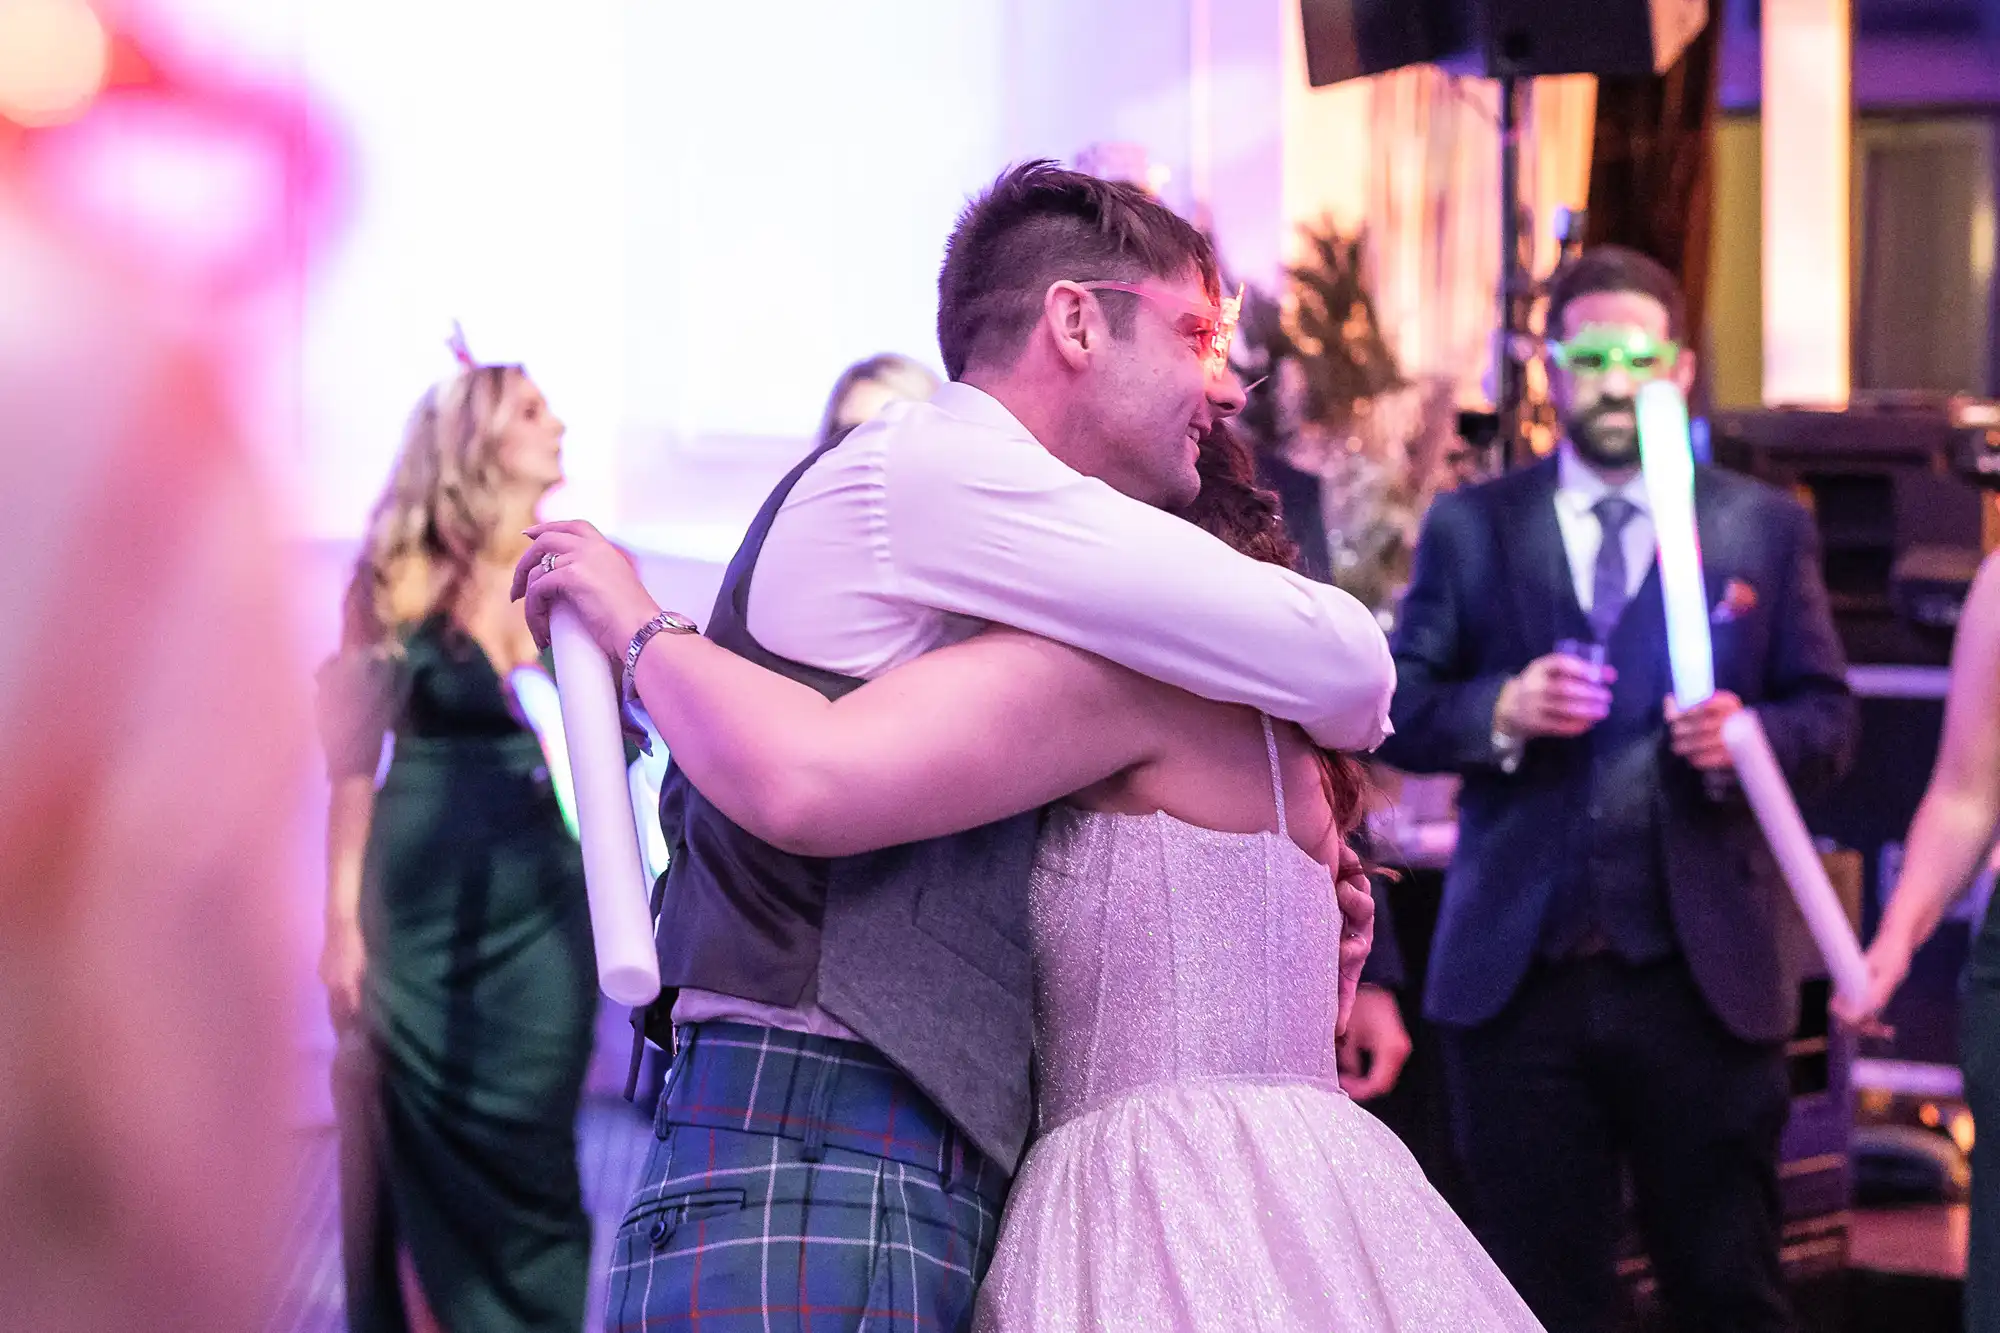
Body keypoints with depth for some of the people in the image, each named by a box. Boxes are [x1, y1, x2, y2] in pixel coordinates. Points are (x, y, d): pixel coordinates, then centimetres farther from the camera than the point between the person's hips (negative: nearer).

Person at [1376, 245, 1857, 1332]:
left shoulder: (1764, 528, 8)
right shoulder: (1469, 528, 9)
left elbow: (1828, 719, 5)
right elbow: (1397, 713, 4)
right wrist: (1501, 711, -15)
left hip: (1703, 983, 0)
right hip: (1520, 982, 1)